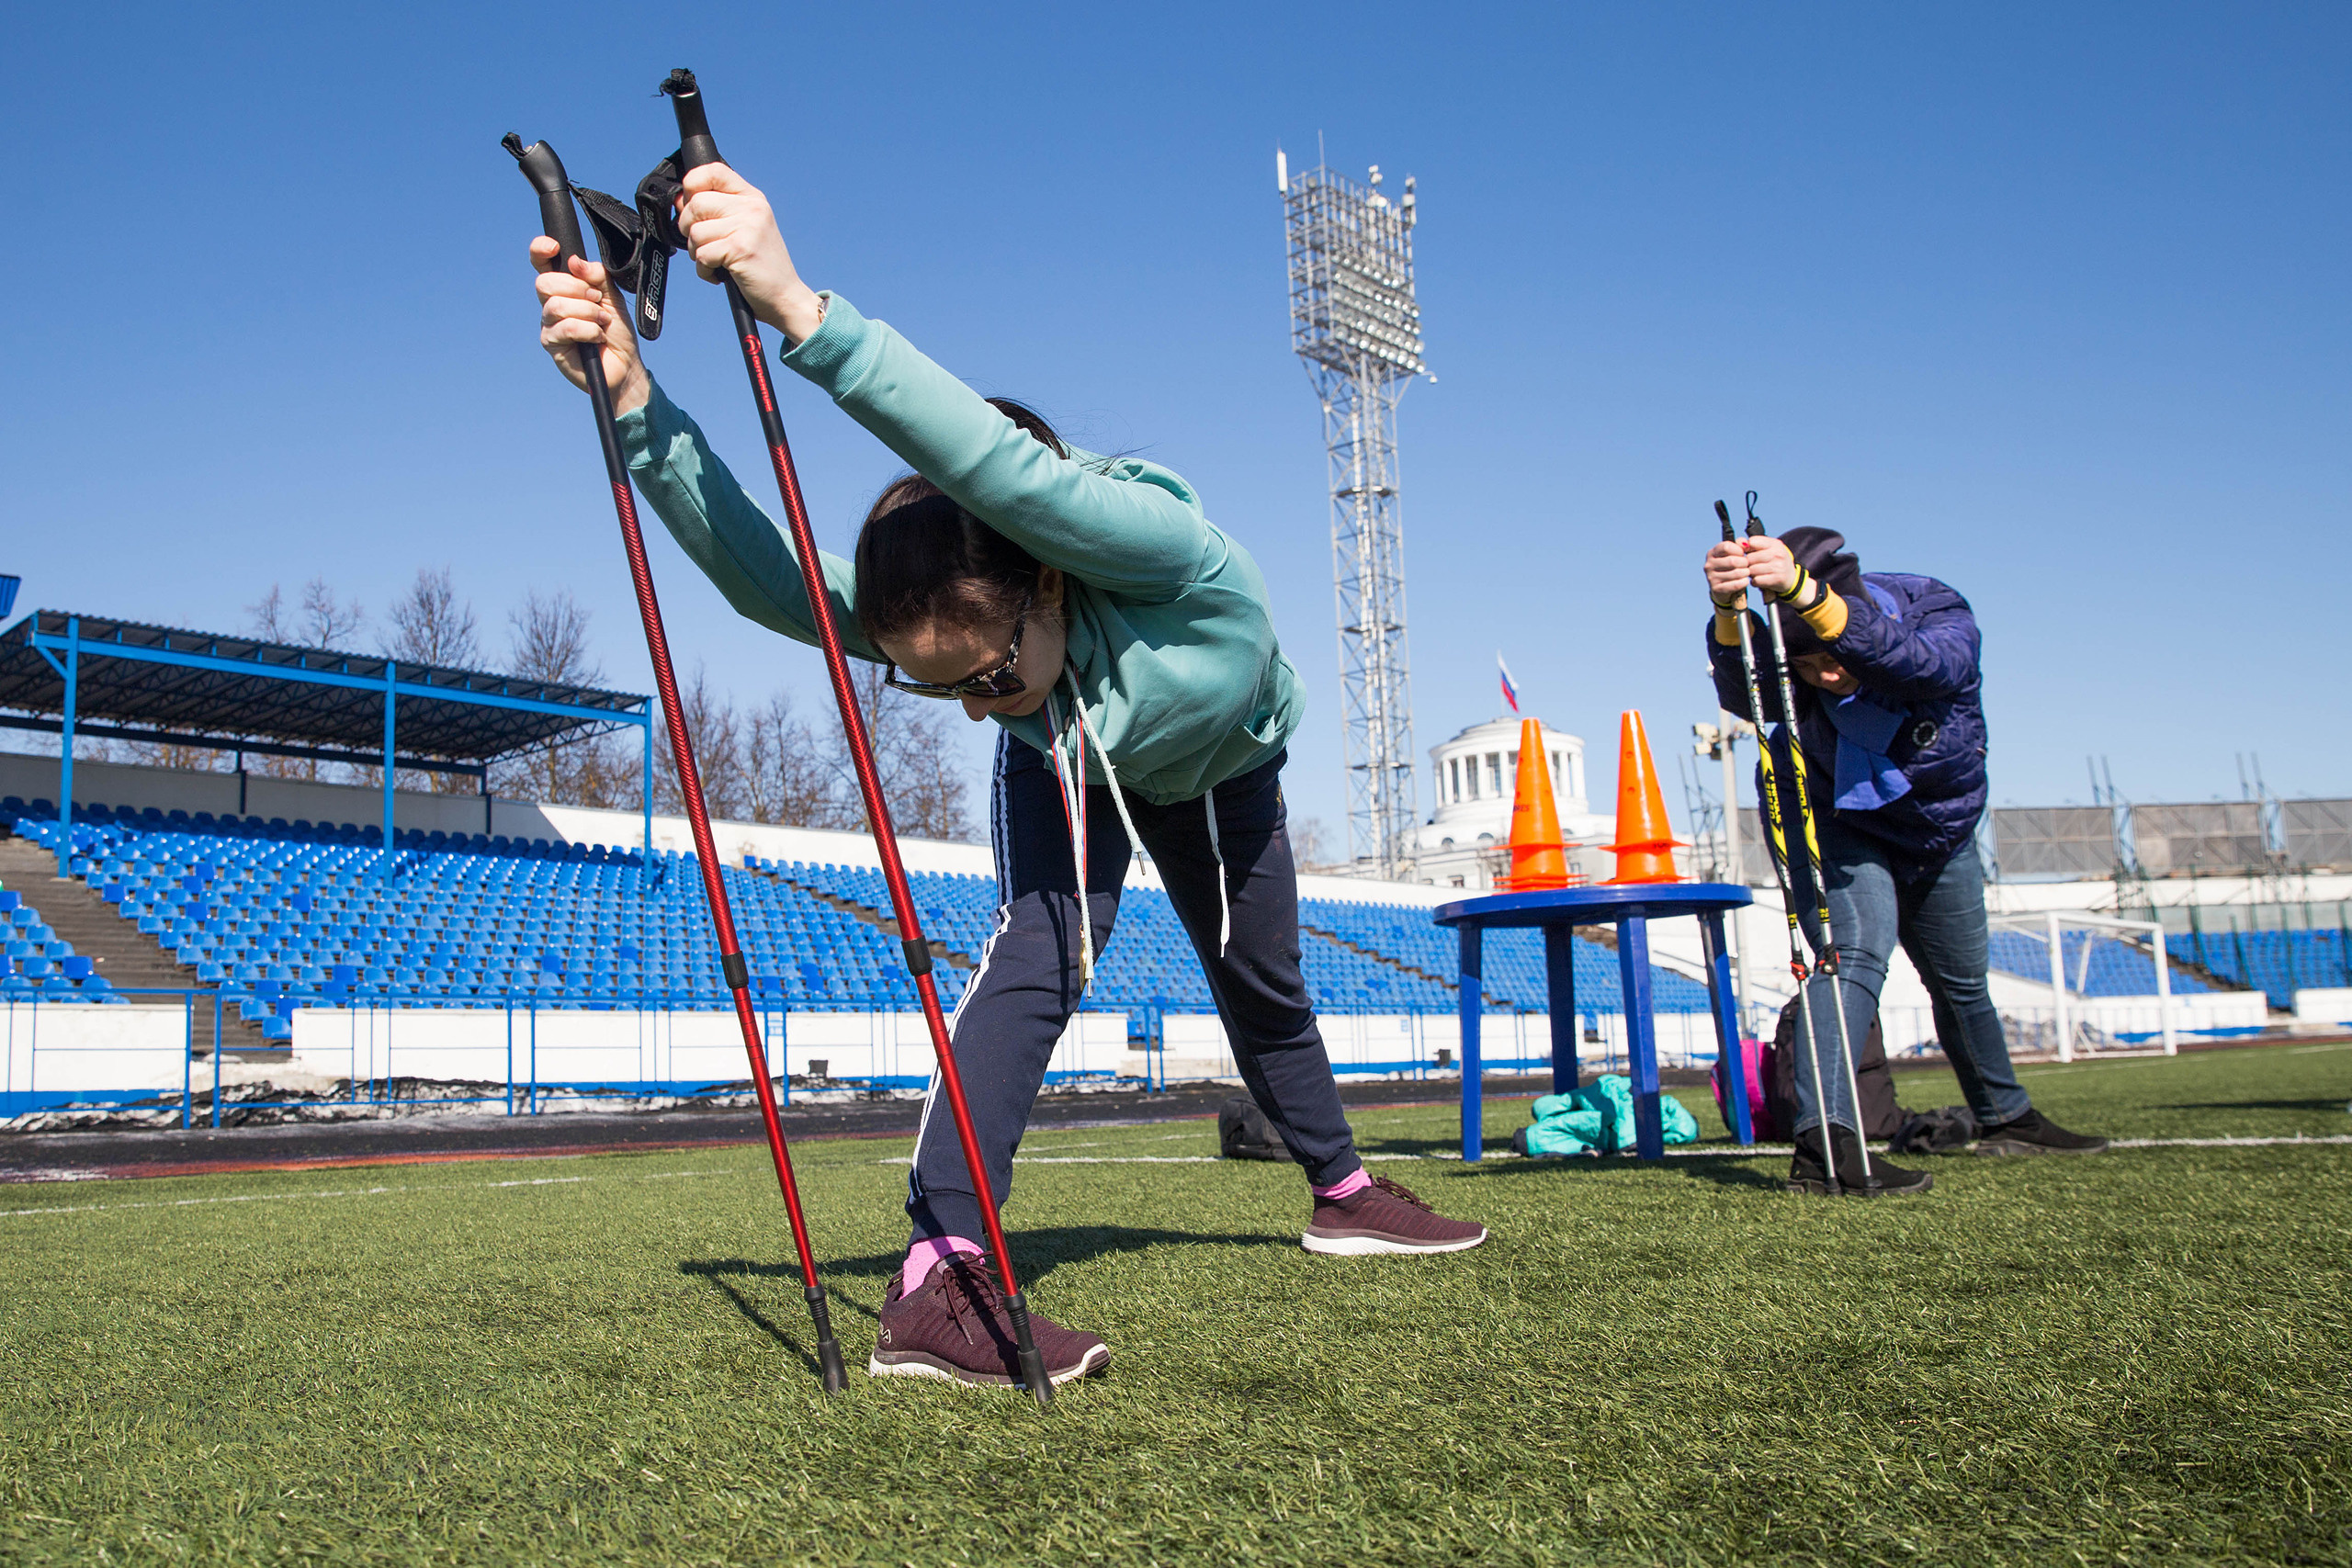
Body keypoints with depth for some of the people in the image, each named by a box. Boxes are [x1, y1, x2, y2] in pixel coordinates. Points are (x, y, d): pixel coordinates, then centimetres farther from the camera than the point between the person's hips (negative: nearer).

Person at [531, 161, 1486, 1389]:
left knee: (1263, 990, 13)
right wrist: (637, 402, -64)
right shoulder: (944, 625, -37)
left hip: (1223, 767, 0)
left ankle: (1343, 1194, 40)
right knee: (1041, 949, -26)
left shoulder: (1164, 550, -48)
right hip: (1074, 762, 1)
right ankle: (938, 1276, -29)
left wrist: (801, 311, -77)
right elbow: (766, 577, -50)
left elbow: (1011, 470, -67)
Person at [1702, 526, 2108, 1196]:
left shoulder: (1944, 618, -31)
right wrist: (1729, 613, -73)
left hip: (1940, 830, 3)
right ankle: (1821, 1144, -34)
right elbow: (1741, 694, -52)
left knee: (1962, 982, 18)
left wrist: (1806, 594, -71)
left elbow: (1908, 661, -55)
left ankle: (2006, 1118, 41)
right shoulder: (1789, 661, -30)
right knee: (1857, 950, -27)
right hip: (1836, 826, -2)